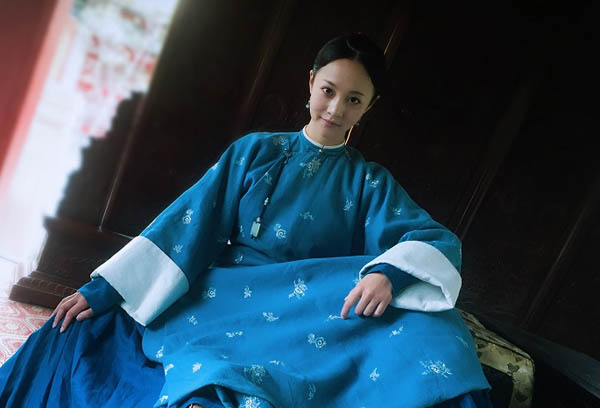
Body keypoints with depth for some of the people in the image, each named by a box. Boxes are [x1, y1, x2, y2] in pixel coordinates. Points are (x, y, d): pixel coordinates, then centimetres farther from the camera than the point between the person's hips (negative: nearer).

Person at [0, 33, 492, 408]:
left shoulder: (370, 181, 6)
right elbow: (186, 224, 1)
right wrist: (103, 289, -7)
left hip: (314, 314, 1)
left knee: (422, 325, -29)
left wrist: (387, 272, -32)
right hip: (222, 297, 0)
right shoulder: (256, 151, 8)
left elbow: (439, 240, -7)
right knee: (87, 331, -18)